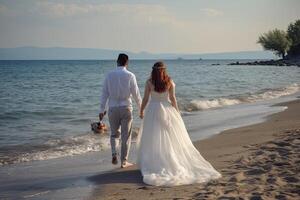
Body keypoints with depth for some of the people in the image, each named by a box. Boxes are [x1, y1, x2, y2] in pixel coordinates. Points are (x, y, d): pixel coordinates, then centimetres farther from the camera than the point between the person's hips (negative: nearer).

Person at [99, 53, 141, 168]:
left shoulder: (109, 75, -1)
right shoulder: (130, 75, -7)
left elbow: (104, 93, 0)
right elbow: (136, 94, -4)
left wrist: (102, 110, 5)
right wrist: (141, 108, 9)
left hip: (113, 108, 2)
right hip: (126, 107, -2)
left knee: (113, 133, 20)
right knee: (126, 136, 8)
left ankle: (114, 154, -1)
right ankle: (124, 161, 11)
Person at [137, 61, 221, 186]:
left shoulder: (149, 82, -5)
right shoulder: (170, 82, -1)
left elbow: (145, 99, -4)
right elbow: (172, 98, 0)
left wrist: (141, 111, 8)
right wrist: (177, 112, 8)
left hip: (153, 110, -2)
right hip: (167, 110, 2)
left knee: (152, 140, 4)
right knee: (172, 138, 9)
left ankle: (153, 166, 2)